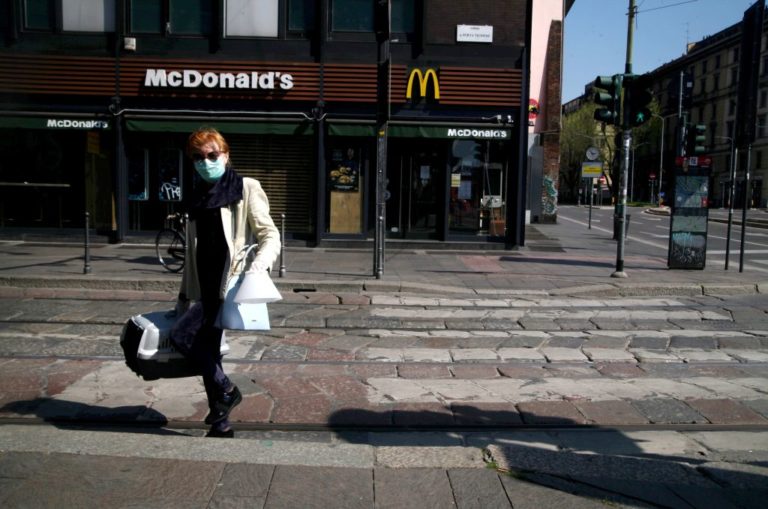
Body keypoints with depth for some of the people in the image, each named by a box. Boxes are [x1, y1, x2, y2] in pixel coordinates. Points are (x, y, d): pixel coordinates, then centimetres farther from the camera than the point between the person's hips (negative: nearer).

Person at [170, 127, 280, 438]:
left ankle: (225, 390, 0)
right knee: (207, 351, 6)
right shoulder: (198, 200, 18)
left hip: (232, 284, -7)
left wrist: (261, 261, -27)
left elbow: (270, 234, -6)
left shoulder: (246, 190, -1)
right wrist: (183, 298, 20)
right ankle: (220, 425, 17)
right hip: (207, 290, 7)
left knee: (181, 335, -18)